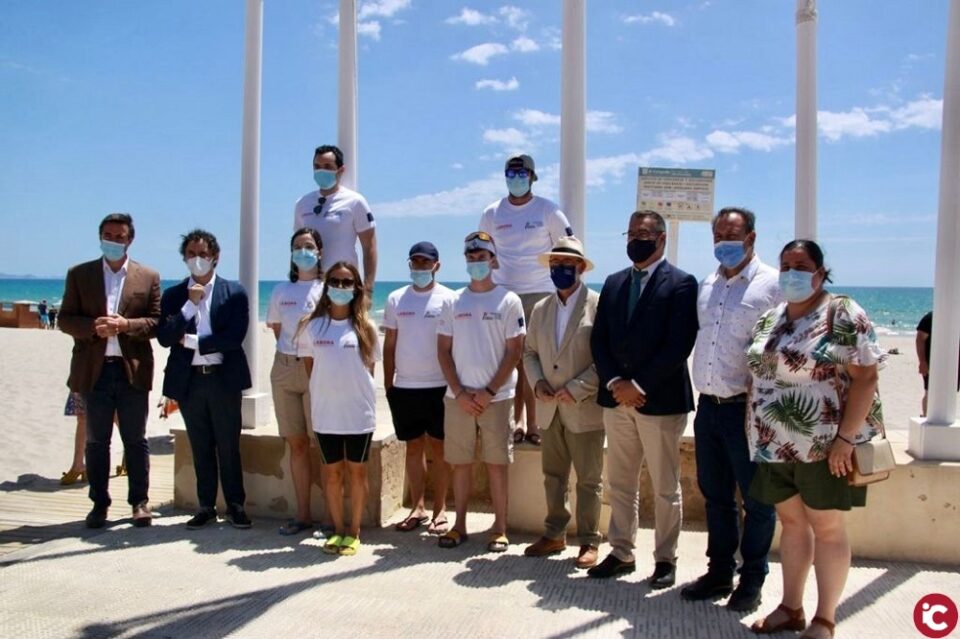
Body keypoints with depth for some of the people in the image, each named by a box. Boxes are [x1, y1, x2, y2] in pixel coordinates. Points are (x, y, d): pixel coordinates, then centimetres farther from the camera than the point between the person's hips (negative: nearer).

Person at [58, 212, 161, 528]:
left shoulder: (148, 277, 7)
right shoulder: (79, 274, 9)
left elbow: (156, 321, 2)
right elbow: (66, 319, 5)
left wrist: (126, 324, -15)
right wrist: (94, 327, -13)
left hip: (133, 370, -1)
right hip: (94, 370, 1)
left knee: (136, 440, 6)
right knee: (96, 441, 8)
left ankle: (140, 501, 15)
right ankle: (99, 503, 18)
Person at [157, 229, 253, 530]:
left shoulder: (234, 292, 1)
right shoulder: (173, 295, 7)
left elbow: (235, 337, -10)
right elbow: (164, 338, -4)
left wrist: (192, 341, -9)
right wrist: (190, 304, -12)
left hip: (223, 378, -2)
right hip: (189, 380, 2)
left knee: (229, 447, 4)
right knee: (201, 448, 10)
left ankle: (235, 505, 15)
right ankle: (206, 506, 20)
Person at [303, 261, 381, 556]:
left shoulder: (365, 328, -2)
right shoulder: (314, 325, 2)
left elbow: (370, 368, 6)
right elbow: (311, 365, 12)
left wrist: (356, 391, 4)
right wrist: (324, 391, 8)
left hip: (359, 413, -1)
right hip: (325, 414, 1)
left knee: (357, 471, 8)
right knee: (332, 472, 10)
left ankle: (354, 532, 21)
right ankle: (338, 530, 24)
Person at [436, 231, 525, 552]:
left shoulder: (508, 301, 0)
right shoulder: (453, 302, 7)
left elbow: (515, 351, -4)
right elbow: (443, 350, 6)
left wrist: (489, 391, -10)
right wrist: (459, 392, -5)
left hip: (496, 397, -2)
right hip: (458, 398, 3)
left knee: (496, 463, 2)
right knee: (460, 462, 9)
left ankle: (499, 528, 12)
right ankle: (459, 525, 20)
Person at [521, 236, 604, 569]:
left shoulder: (598, 305, -7)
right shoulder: (540, 309, 11)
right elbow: (529, 351, 14)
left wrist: (577, 389, -17)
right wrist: (537, 382, -4)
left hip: (584, 409, -5)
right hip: (549, 409, 6)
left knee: (588, 480, 5)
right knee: (553, 476, 14)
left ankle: (589, 541, 16)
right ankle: (554, 535, 26)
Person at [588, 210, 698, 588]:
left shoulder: (681, 284, -5)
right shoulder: (614, 283, 13)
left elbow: (679, 345, -14)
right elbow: (599, 340, 8)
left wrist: (639, 385, -16)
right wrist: (615, 382, -7)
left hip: (661, 400, -5)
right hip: (617, 398, 5)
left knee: (665, 489, 6)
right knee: (620, 483, 12)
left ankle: (665, 559, 19)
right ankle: (622, 553, 24)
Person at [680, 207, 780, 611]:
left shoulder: (773, 285, -7)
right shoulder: (707, 285, 12)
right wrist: (702, 392, 13)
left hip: (748, 408, -6)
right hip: (709, 406, 6)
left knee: (756, 499, 7)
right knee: (715, 495, 15)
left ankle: (752, 581, 22)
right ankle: (719, 573, 29)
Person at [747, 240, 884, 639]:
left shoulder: (843, 315, -9)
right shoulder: (768, 320, 10)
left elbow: (865, 377, -13)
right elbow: (756, 375, 15)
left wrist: (845, 438, -18)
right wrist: (754, 432, 9)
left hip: (825, 446, -6)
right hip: (776, 445, 6)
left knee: (826, 527, 4)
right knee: (791, 522, 14)